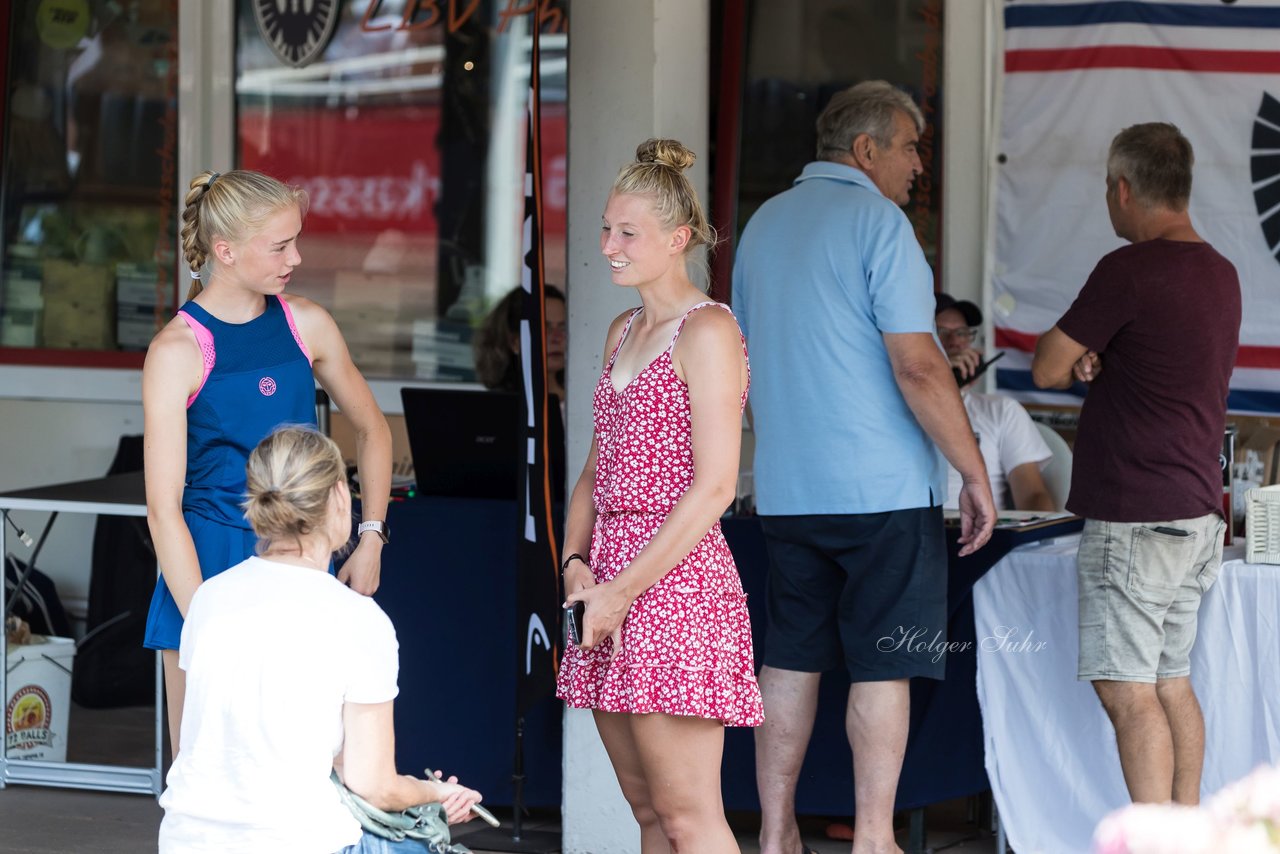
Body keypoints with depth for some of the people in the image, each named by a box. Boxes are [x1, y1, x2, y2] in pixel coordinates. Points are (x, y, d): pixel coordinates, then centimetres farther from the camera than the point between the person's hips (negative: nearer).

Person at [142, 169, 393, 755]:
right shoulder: (177, 351, -8)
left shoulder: (307, 325, 4)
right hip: (206, 568, -3)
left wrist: (371, 538, 11)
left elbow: (372, 428, 21)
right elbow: (163, 506, -11)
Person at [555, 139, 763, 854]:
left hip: (675, 579, -8)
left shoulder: (708, 330, -9)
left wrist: (621, 592, -16)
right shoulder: (624, 332, 18)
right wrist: (576, 563, 3)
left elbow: (714, 487, -15)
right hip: (613, 578, 8)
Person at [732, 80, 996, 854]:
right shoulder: (877, 222, -10)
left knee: (792, 660, 11)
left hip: (787, 491, 7)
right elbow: (918, 366, -17)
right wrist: (977, 475, -12)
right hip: (883, 487, -7)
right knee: (883, 666, -2)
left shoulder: (764, 226, 14)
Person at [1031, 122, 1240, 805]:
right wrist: (1097, 363, 3)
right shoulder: (1220, 274, 13)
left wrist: (1077, 358, 13)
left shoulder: (1130, 270, -15)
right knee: (1172, 684, 13)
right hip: (1197, 512, 9)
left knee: (1128, 693, -8)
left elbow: (1046, 368, -9)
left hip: (1135, 518, -9)